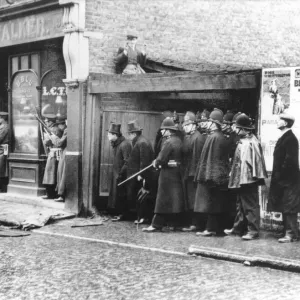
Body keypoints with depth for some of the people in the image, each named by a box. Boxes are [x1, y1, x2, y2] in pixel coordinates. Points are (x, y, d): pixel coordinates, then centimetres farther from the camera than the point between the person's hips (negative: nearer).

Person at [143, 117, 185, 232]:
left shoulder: (168, 142, -17)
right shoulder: (179, 140, 9)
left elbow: (161, 158, -21)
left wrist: (156, 163, 1)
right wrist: (158, 161, 10)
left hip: (168, 172, -8)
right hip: (177, 172, 8)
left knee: (163, 199, -5)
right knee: (175, 198, 11)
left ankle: (157, 225, -2)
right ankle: (173, 223, 17)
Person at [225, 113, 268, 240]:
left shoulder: (248, 143, -19)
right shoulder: (243, 141, 10)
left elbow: (245, 162, -23)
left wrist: (241, 178, -22)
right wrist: (234, 174, 14)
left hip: (248, 179, -10)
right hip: (242, 180, 10)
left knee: (250, 205, -2)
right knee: (241, 205, 18)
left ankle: (253, 231, 4)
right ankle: (238, 228, 28)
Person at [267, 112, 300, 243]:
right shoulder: (284, 137, 15)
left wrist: (280, 174, -18)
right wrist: (277, 175, 11)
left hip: (287, 179, -9)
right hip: (282, 179, 9)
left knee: (288, 208, -5)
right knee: (285, 207, 12)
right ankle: (288, 231, 19)